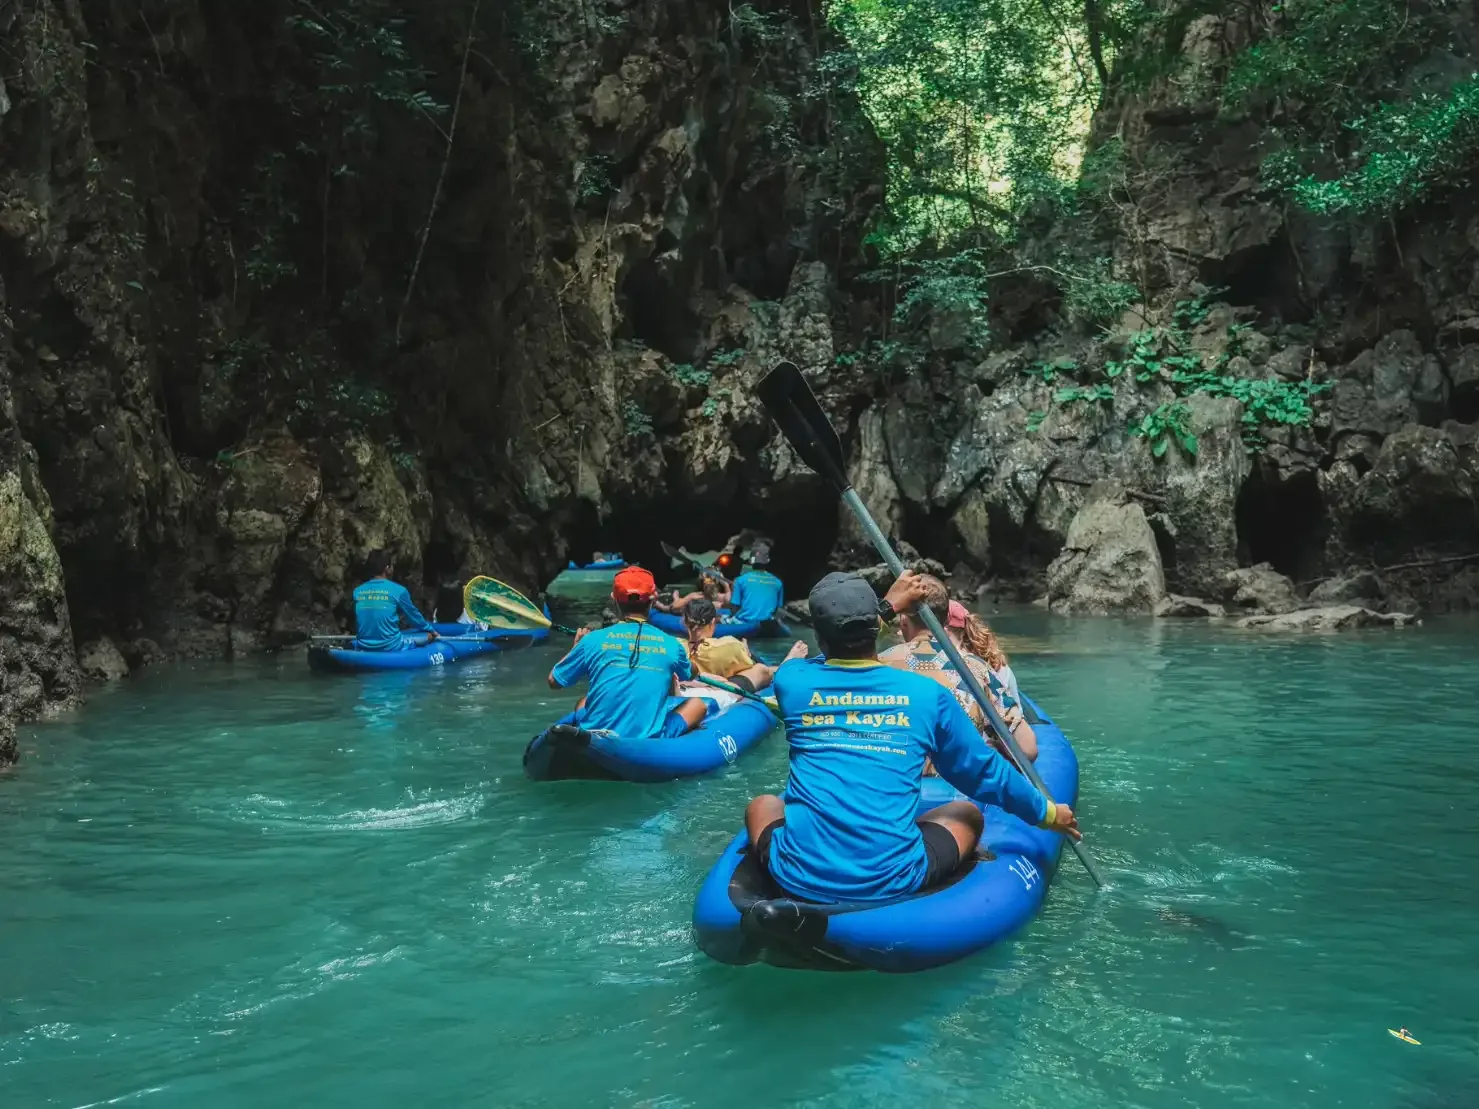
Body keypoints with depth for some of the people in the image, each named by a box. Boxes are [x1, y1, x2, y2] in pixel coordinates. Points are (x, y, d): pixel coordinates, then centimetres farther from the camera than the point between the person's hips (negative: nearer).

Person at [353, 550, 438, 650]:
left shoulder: (357, 591, 4)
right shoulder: (398, 590, -8)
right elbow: (414, 615, 8)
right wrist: (430, 629, 28)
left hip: (363, 649, 4)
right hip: (391, 648, -4)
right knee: (429, 635, 16)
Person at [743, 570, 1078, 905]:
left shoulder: (791, 680, 1)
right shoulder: (926, 693, -1)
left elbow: (836, 647, 27)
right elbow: (985, 773, 13)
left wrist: (887, 605, 35)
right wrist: (1047, 813, 29)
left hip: (798, 877, 1)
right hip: (893, 882, 0)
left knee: (762, 805, 32)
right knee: (968, 813, 27)